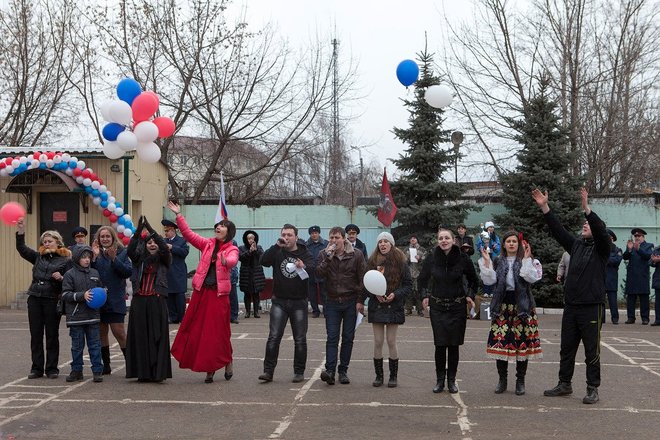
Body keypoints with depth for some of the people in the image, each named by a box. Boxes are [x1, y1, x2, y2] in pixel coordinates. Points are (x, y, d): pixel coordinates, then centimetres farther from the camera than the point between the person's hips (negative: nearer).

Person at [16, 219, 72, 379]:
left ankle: (52, 369, 9)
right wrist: (20, 230, -4)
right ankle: (37, 368, 11)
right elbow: (21, 248, 6)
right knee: (35, 335, 5)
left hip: (52, 301, -4)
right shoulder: (39, 257, 14)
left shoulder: (66, 260, 2)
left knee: (52, 336, 3)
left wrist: (61, 278, -20)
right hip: (34, 299, 4)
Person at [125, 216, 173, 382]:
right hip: (139, 301, 2)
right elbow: (130, 250, -7)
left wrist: (151, 229, -18)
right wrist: (138, 231, -19)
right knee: (140, 336, 2)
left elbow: (165, 248, -12)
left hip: (157, 301, -2)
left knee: (158, 336, -4)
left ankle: (158, 372, -2)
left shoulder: (163, 260, 8)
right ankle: (143, 372, 7)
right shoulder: (139, 259, 13)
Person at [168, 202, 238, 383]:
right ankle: (209, 369, 14)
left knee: (217, 331, -1)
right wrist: (179, 215, -2)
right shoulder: (208, 244, 9)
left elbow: (232, 260, -25)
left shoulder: (232, 249, -3)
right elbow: (189, 234, 5)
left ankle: (227, 361, 20)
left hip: (219, 294, -4)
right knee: (197, 329, 4)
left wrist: (226, 261, -48)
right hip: (201, 291, 4)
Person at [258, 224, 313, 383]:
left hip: (299, 302, 0)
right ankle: (268, 370, -3)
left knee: (300, 339, 5)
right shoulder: (277, 252, 4)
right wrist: (277, 246, -21)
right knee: (273, 337, -6)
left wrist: (304, 266, -32)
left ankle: (299, 372, 14)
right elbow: (264, 261, -15)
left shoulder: (305, 254, 3)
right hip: (279, 301, 0)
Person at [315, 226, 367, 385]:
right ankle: (330, 370, -14)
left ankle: (343, 371, 12)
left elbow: (363, 278, -1)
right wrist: (328, 258, -21)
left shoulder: (356, 255, -2)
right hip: (332, 302, 0)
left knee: (348, 338, 5)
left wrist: (360, 300, -5)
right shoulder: (324, 255, 4)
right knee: (332, 337, -7)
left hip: (351, 302, 0)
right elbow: (319, 274, -11)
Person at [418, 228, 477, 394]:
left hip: (457, 306, 0)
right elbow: (422, 279, 13)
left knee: (454, 345, 3)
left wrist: (470, 295, 0)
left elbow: (473, 279, 10)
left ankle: (452, 380, 14)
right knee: (440, 344, -3)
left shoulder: (462, 258, -6)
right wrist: (425, 295, 3)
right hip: (437, 306, 0)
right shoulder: (431, 258, -4)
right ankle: (439, 380, 8)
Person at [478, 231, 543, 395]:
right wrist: (486, 261, -9)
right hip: (502, 306, 2)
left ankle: (520, 381, 9)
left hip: (522, 306, -2)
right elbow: (489, 280, -1)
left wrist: (526, 259, -19)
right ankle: (502, 380, 12)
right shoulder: (497, 262, 12)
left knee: (522, 342, -2)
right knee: (500, 342, -1)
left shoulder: (528, 261, 4)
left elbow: (533, 278, -13)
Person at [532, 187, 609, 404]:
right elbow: (558, 230, 6)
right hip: (571, 306, 6)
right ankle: (565, 384, 23)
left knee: (592, 350, 1)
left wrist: (586, 208, -33)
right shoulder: (576, 245, 13)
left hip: (592, 307, -6)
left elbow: (601, 231, -22)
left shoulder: (601, 248, -2)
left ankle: (593, 389, 8)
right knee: (567, 348, 12)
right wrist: (544, 207, -5)